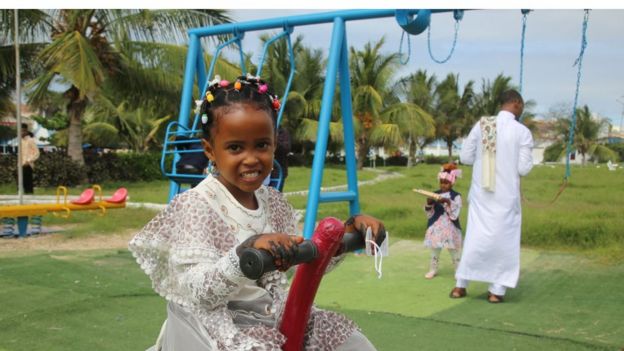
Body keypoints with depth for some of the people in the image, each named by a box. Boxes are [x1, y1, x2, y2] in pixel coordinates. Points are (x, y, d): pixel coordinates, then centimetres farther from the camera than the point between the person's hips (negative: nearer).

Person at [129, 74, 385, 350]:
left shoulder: (273, 201, 4)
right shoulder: (196, 206, -16)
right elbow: (200, 293, -25)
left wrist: (348, 233, -4)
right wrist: (248, 251, -40)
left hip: (274, 317, 6)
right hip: (218, 325, -6)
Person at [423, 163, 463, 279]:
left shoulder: (456, 196, -7)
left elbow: (455, 214, -16)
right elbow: (429, 214, 6)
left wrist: (447, 202, -26)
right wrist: (429, 204, -13)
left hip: (450, 228, -3)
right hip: (436, 227, 4)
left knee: (454, 251, 4)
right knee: (434, 250, 12)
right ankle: (433, 270, 24)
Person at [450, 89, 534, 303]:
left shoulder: (481, 125, -1)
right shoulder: (522, 132, -8)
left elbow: (465, 157, 2)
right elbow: (524, 169, -8)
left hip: (481, 192, 3)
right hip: (506, 195, -3)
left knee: (476, 235, 12)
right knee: (505, 238, 9)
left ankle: (461, 285, 16)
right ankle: (497, 290, 13)